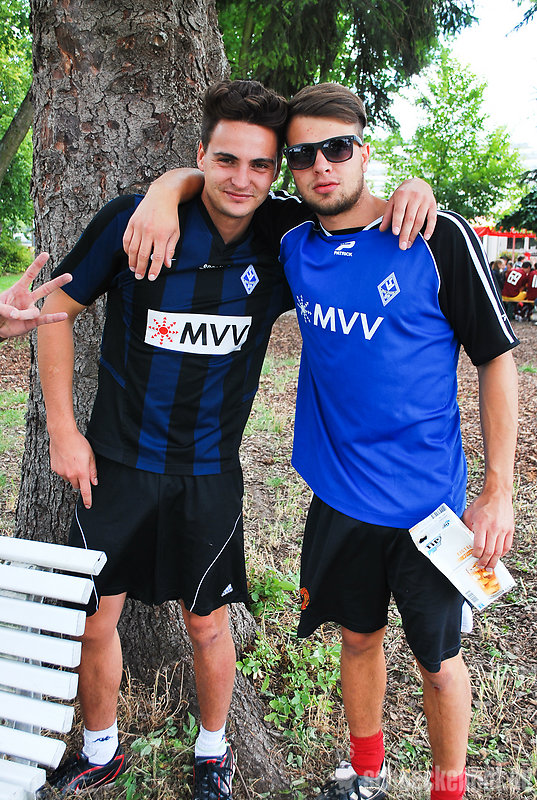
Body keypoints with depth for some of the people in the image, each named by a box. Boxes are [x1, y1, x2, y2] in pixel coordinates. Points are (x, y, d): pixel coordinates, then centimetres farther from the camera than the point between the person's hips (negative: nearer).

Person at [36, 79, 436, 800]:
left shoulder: (282, 248, -7)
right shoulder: (133, 224, -12)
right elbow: (57, 310, -1)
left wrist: (412, 191, -17)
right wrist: (63, 430, -3)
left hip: (208, 475, 0)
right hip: (116, 463, 0)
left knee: (207, 626, 13)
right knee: (93, 620, 12)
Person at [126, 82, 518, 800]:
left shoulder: (438, 237, -11)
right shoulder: (292, 244, 0)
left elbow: (497, 360, -8)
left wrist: (498, 491, -10)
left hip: (430, 500, -3)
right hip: (339, 494, 4)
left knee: (438, 658, 13)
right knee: (359, 636, 21)